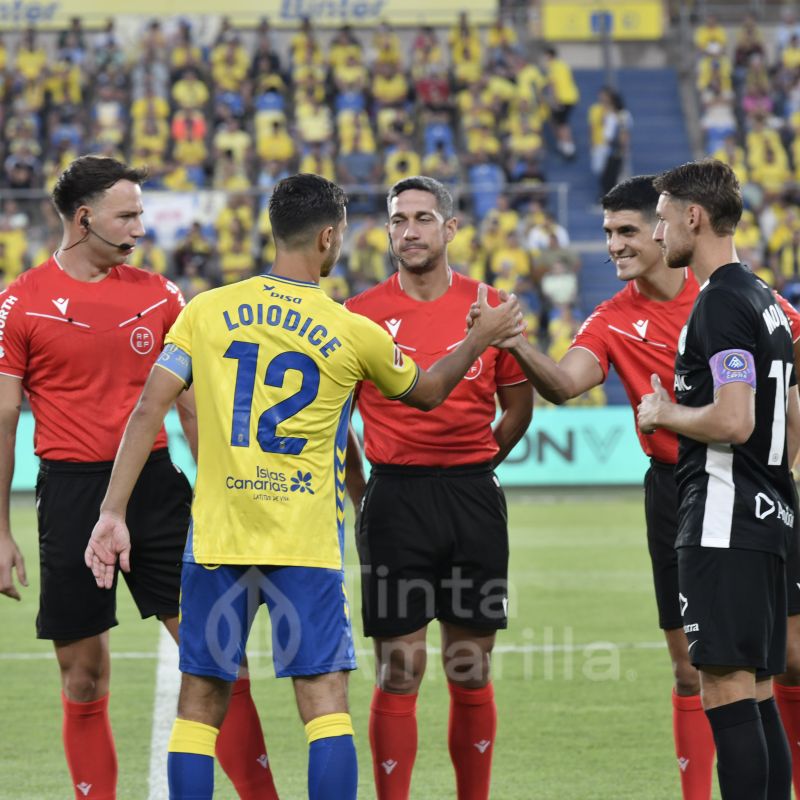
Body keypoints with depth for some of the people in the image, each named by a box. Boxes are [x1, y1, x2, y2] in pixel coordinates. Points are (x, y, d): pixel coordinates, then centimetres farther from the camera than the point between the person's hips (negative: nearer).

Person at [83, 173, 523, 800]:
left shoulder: (206, 312, 2)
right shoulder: (354, 335, -1)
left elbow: (149, 411, -3)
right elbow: (426, 393, 18)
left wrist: (113, 512, -1)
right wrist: (483, 338, 33)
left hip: (216, 537, 2)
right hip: (308, 543, -2)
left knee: (201, 706, 8)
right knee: (327, 703, -2)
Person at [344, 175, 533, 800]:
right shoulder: (361, 315, -1)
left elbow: (519, 404, 15)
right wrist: (361, 496, 6)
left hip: (474, 498, 2)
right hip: (395, 497, -2)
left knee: (471, 672, 6)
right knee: (399, 671, -4)